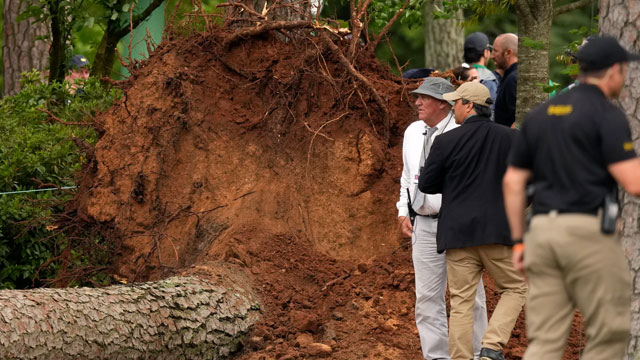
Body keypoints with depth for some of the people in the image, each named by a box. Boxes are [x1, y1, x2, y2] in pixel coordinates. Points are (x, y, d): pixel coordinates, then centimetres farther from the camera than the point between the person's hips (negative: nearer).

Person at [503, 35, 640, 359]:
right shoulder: (607, 115, -6)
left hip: (542, 231, 6)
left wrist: (518, 240, 18)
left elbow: (512, 182, 14)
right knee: (610, 332, 5)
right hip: (588, 231, -6)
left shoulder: (539, 114, 15)